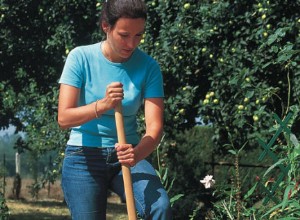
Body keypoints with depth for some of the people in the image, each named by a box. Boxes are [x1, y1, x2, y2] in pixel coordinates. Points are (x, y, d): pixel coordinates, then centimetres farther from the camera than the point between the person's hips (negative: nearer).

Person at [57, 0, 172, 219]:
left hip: (127, 155, 1)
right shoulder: (81, 57, -10)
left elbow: (155, 125, -13)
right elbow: (64, 118, -16)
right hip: (84, 157, -1)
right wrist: (102, 105, -34)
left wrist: (137, 153, -35)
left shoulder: (148, 66, -6)